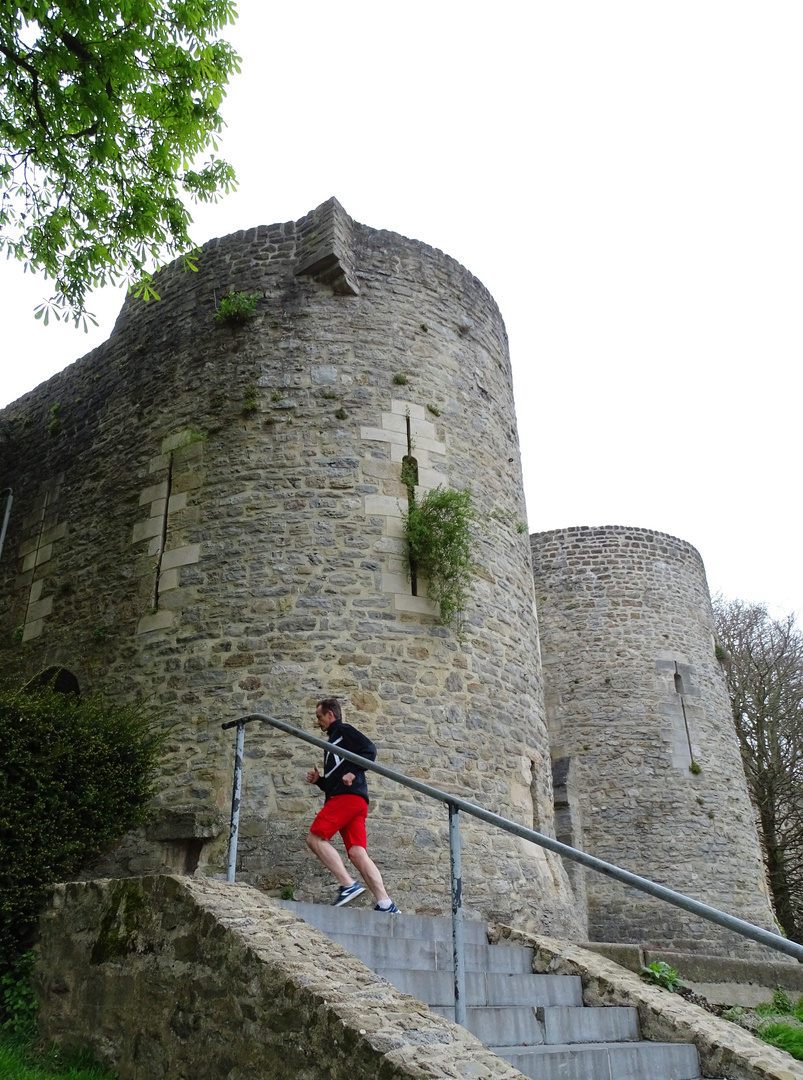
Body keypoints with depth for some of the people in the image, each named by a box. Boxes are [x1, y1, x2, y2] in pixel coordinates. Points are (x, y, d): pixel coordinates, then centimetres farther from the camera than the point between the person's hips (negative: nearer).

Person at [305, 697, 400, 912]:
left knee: (315, 838, -10)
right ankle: (385, 904, -17)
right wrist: (318, 780, 16)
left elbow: (369, 749, -10)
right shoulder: (334, 741, 33)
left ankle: (348, 884, -18)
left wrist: (353, 772, -19)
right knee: (357, 853, -6)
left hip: (347, 796, -9)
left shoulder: (343, 730, 7)